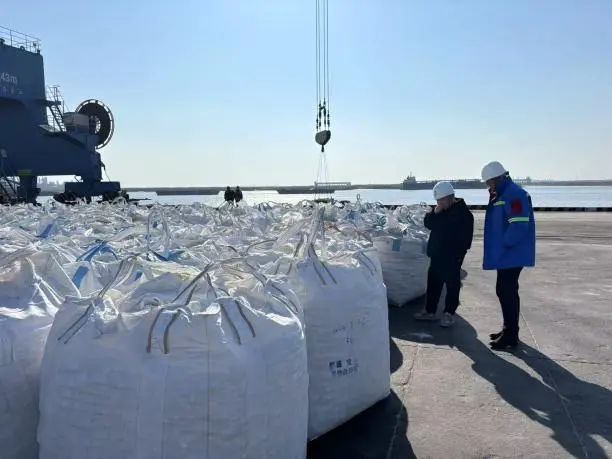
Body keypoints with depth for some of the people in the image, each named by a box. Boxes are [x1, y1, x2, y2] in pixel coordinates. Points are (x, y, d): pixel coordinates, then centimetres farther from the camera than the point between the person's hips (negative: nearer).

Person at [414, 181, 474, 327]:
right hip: (437, 254, 8)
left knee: (452, 284, 4)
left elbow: (465, 237, -17)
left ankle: (449, 313, 14)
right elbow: (428, 224, 8)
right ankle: (430, 311, 24)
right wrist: (434, 213, -9)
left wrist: (459, 254, -20)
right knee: (433, 282, 13)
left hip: (452, 257, -8)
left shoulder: (463, 213, -14)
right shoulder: (440, 211, 10)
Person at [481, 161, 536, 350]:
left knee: (507, 292, -5)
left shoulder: (514, 194, -18)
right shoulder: (501, 195, 15)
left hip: (511, 254, -10)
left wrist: (504, 243, -17)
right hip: (505, 254, 10)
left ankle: (511, 336, 3)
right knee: (504, 291, 16)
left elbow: (519, 226, -26)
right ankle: (508, 329, 27)